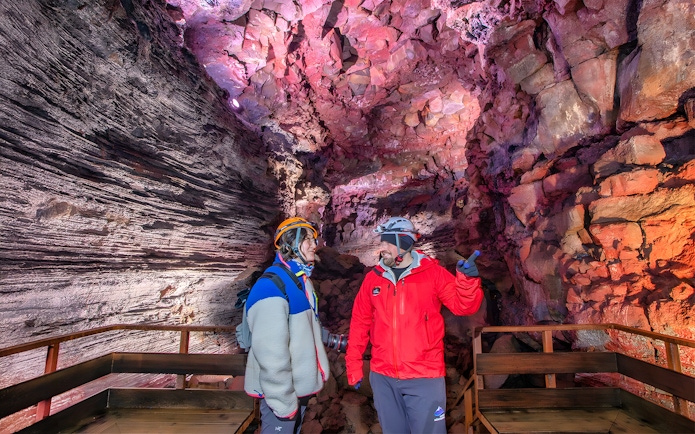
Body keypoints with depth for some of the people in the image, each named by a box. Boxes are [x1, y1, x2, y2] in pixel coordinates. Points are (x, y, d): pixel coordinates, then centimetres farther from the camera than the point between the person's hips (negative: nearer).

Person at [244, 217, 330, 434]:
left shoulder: (303, 280, 8)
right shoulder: (272, 285, -23)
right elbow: (270, 351, -26)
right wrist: (284, 401, -22)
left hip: (301, 386, 9)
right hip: (283, 393, -9)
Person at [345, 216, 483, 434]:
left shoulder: (433, 272, -7)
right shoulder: (373, 278, 0)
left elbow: (463, 305, -9)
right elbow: (360, 323, 6)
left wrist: (467, 279, -28)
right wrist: (354, 364, 7)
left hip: (425, 376, -3)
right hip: (382, 377, 3)